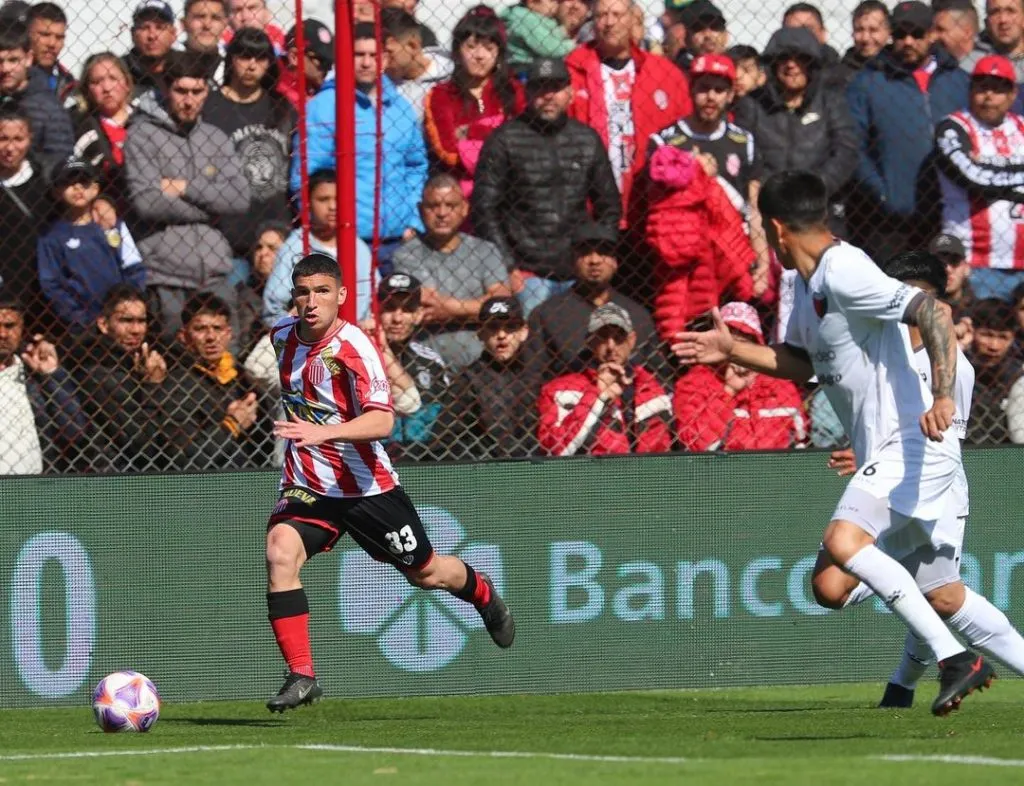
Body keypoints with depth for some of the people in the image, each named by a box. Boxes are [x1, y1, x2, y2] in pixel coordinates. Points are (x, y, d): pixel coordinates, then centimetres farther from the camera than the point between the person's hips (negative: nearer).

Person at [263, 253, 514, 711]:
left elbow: (382, 420, -35)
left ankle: (482, 593, 52)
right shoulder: (282, 335, -2)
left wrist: (324, 432, -49)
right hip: (305, 485, 4)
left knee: (425, 573, 15)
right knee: (280, 554, -25)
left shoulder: (354, 349, -22)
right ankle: (301, 677, -22)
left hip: (366, 485, -4)